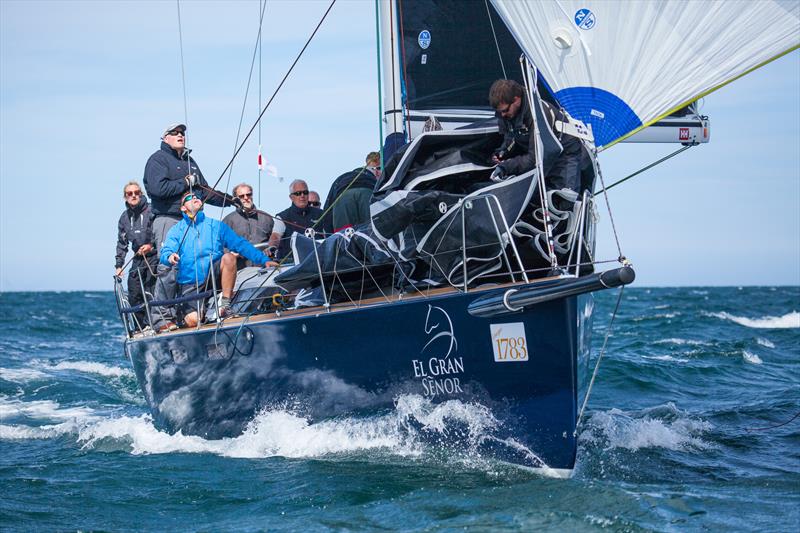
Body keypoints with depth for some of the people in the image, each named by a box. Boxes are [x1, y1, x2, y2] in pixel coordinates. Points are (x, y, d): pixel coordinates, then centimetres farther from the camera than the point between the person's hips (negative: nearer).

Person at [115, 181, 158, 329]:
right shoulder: (124, 217, 13)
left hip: (154, 257, -6)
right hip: (137, 260, 6)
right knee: (134, 297, 3)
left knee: (150, 293, -14)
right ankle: (141, 329, 12)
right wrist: (119, 264, 14)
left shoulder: (151, 211, -7)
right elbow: (122, 243, 20)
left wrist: (151, 246, -23)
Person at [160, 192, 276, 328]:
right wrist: (169, 257, -30)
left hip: (213, 275, 2)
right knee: (193, 321, -25)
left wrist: (264, 260, -4)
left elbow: (240, 244, 6)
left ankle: (225, 303, -15)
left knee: (229, 257, -27)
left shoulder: (216, 225, 12)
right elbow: (165, 252, -5)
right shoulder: (176, 230, 9)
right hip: (190, 285, -2)